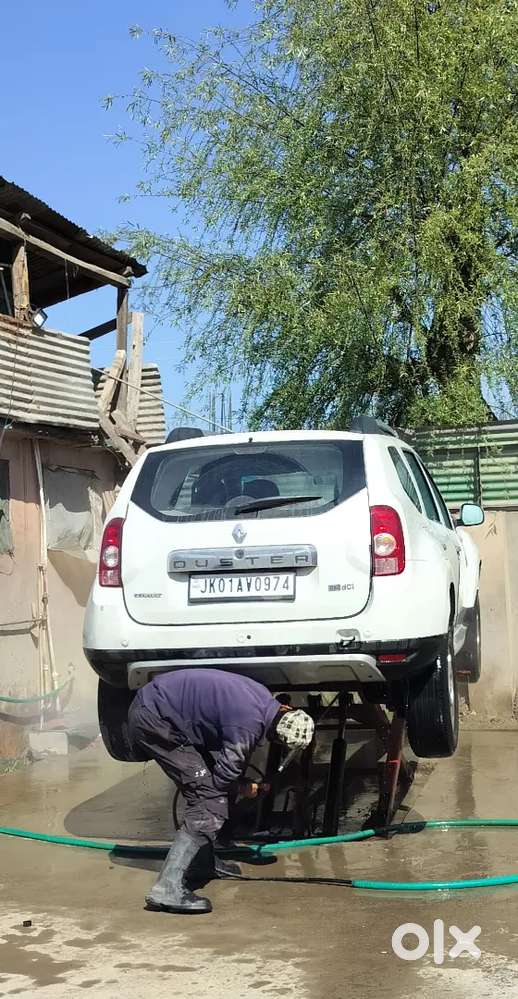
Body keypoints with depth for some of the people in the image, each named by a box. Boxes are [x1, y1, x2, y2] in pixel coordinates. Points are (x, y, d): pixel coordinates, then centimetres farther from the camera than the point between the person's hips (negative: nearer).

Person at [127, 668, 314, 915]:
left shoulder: (263, 697, 5)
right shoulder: (250, 724, -23)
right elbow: (225, 775, -14)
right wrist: (246, 788, 7)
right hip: (153, 720, -10)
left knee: (208, 790, 19)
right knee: (211, 802, -13)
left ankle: (206, 862, 30)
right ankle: (168, 888, -20)